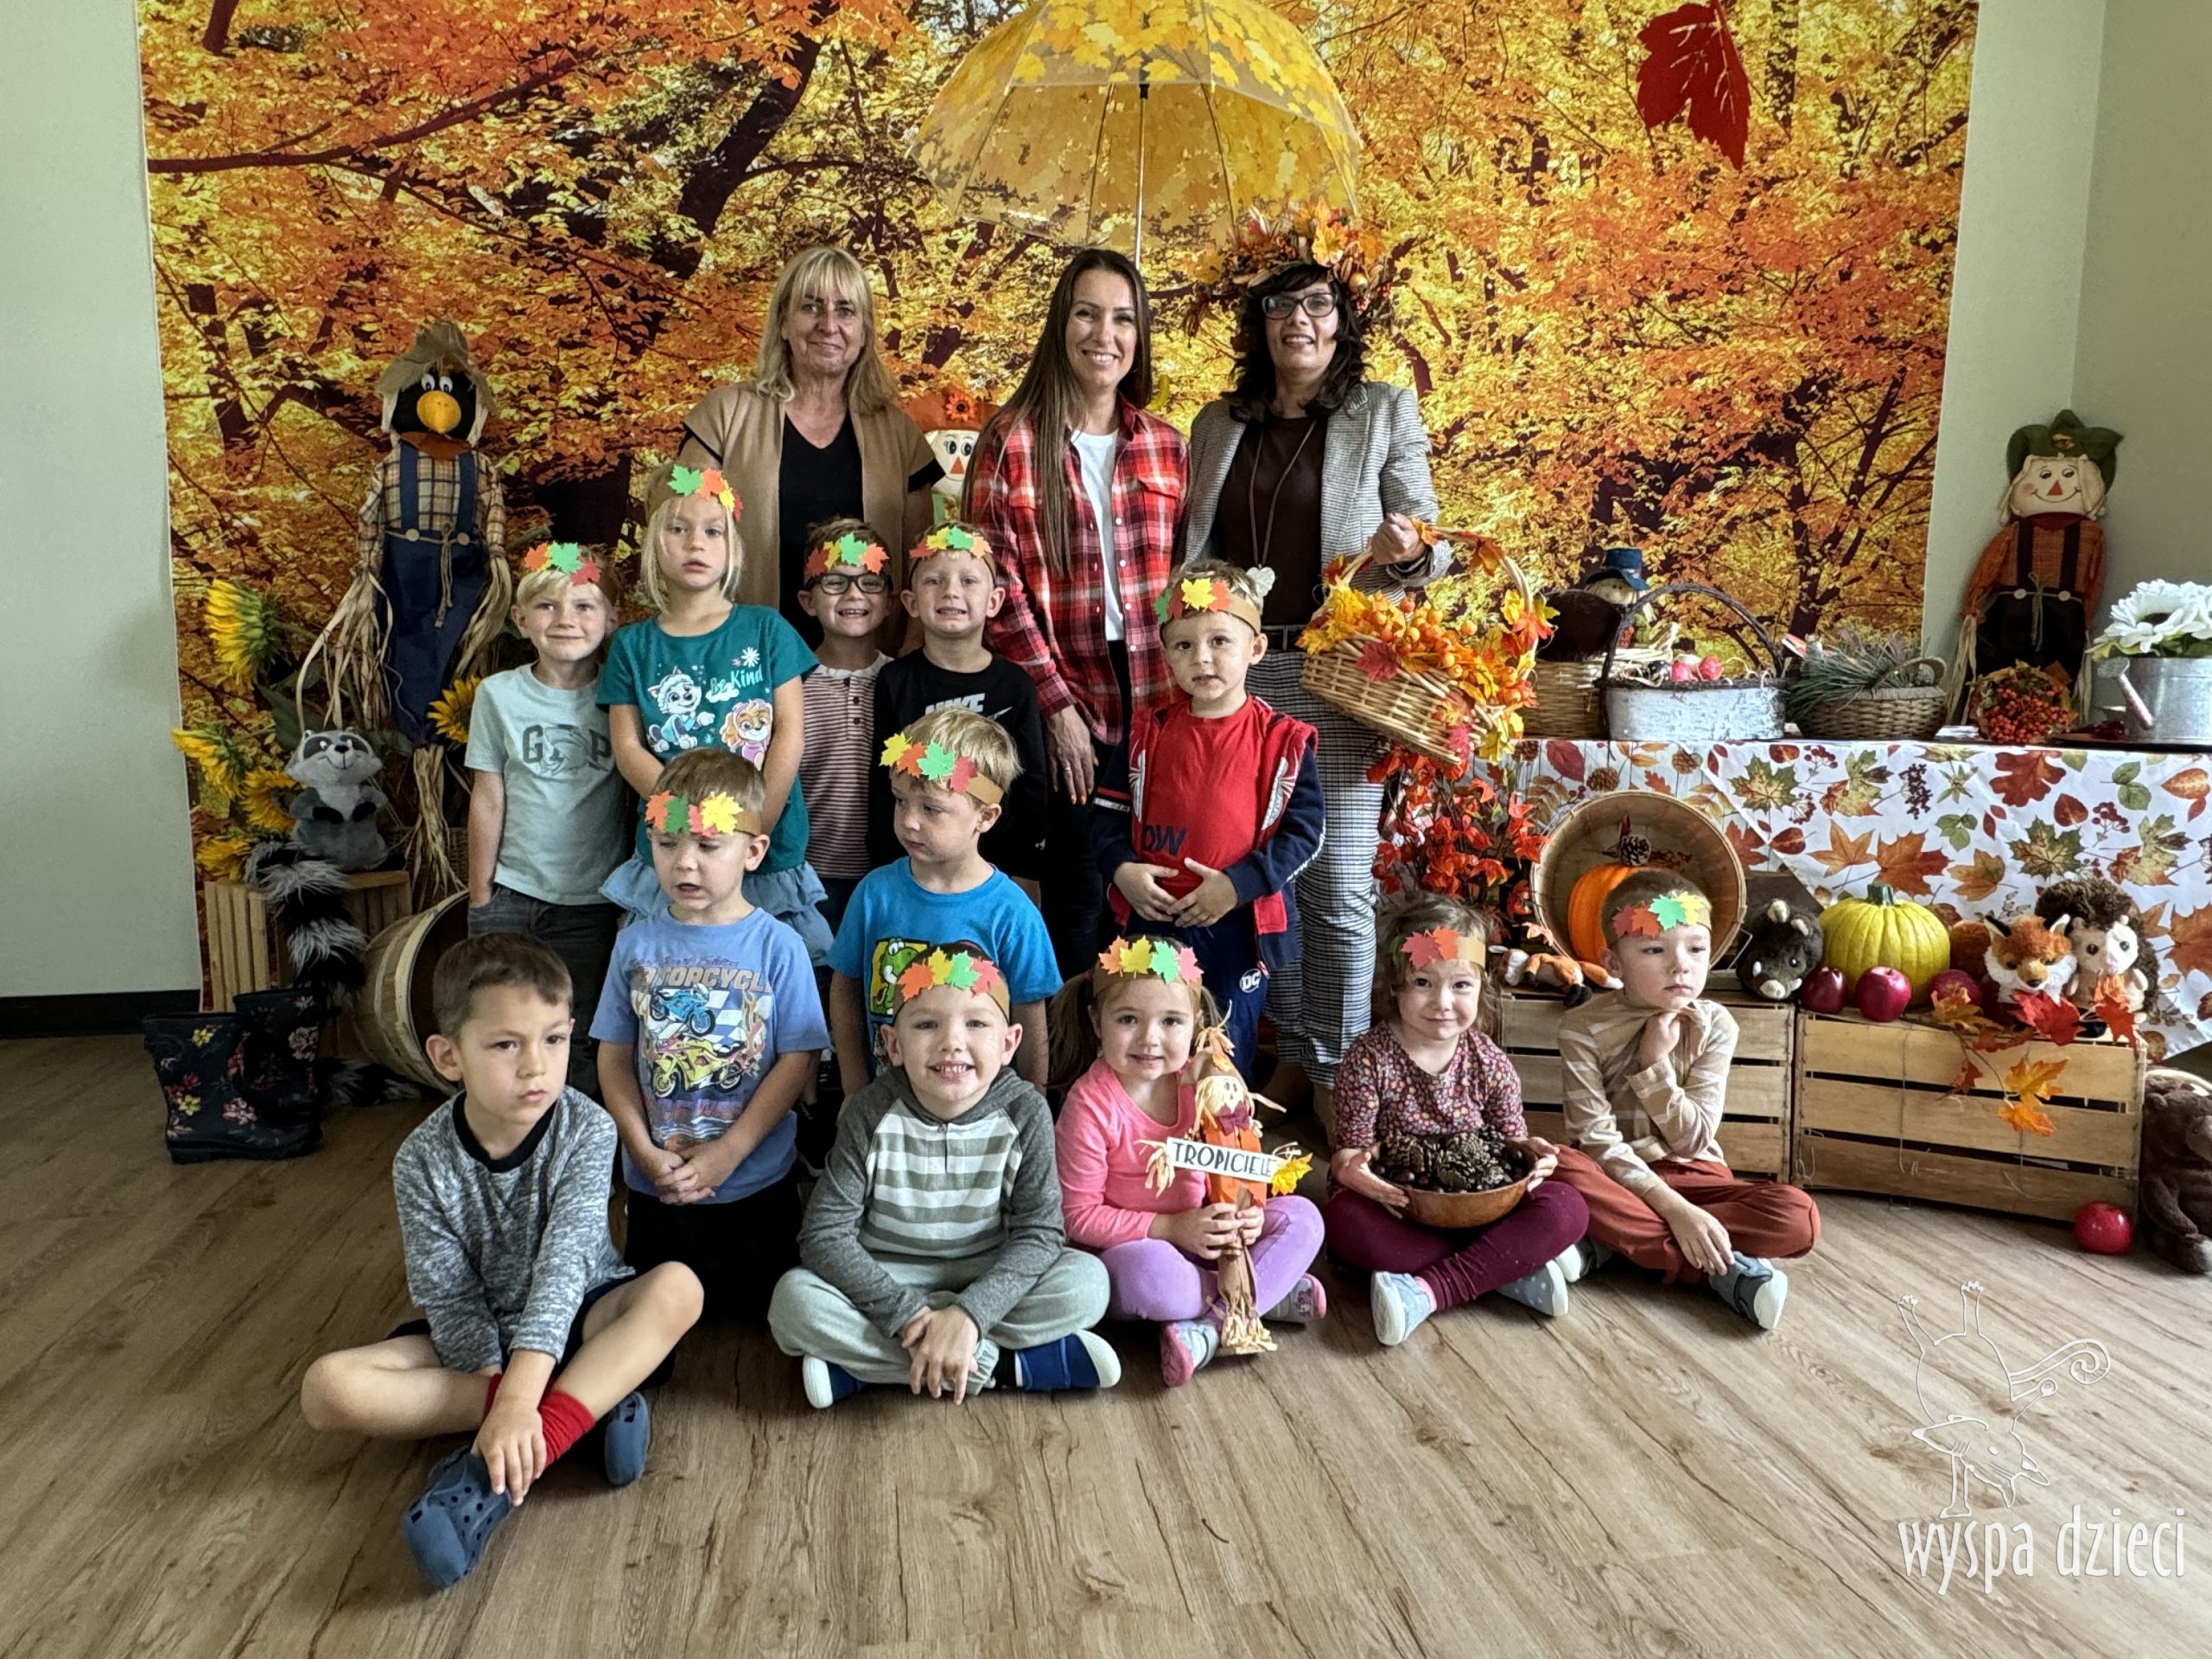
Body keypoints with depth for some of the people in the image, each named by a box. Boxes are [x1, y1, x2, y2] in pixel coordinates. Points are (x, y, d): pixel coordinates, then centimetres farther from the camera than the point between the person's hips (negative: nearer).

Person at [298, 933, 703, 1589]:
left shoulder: (586, 1130, -20)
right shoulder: (424, 1161, -16)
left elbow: (563, 1265, -29)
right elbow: (451, 1299, -15)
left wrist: (519, 1399, -40)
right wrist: (503, 1396, -29)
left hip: (576, 1321, -1)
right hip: (474, 1338, 2)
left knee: (677, 1288, -32)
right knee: (327, 1389, -24)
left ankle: (489, 1481, -38)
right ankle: (591, 1402, -25)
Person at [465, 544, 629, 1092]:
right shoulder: (499, 695, 0)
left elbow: (635, 804, 1)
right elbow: (488, 801, 2)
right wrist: (479, 900, 4)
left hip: (594, 903, 0)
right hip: (512, 898, 1)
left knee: (584, 1044, 6)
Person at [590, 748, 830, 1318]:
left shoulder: (778, 947, -12)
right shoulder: (637, 944, -4)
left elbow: (799, 1058, -13)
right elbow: (615, 1055, -1)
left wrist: (728, 1152, -17)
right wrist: (643, 1149, -12)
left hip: (756, 1187, -2)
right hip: (654, 1186, 3)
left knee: (757, 1311, 13)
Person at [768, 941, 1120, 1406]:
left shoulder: (1024, 1113, -15)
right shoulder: (871, 1115, -16)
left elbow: (1038, 1232, -17)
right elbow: (825, 1233, -18)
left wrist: (968, 1315, -32)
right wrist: (906, 1313, -29)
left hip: (986, 1278, 0)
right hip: (885, 1281, 0)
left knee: (1088, 1282, -24)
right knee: (795, 1300, -28)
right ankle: (998, 1364, -22)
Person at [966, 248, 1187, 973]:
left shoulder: (1164, 445, 11)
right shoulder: (1012, 440, -1)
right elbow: (997, 584, -5)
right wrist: (1055, 704, -9)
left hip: (1154, 703, 4)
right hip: (1063, 704, -3)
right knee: (1082, 891, 0)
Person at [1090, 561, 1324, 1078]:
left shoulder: (1284, 740, -6)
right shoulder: (1148, 732, 2)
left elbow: (1304, 831, -8)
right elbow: (1108, 811, 5)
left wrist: (1239, 884, -18)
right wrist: (1121, 867, -13)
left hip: (1241, 924, -2)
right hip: (1152, 916, 2)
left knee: (1227, 1052, 14)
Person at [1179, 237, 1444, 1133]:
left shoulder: (1386, 413, 6)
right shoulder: (1218, 423, 15)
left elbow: (1428, 545, 5)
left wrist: (1406, 551, -17)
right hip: (1237, 673, 3)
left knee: (1337, 884, -3)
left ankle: (1337, 1070, 11)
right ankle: (1290, 1052, 23)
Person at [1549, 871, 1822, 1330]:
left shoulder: (1713, 1026, -4)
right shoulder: (1584, 1027, -11)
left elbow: (1692, 1138, -8)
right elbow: (1597, 1140, -16)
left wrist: (1655, 1064, -20)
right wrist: (1674, 1209, -25)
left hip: (1691, 1173, 3)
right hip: (1614, 1174, -2)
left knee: (1799, 1217, -23)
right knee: (1560, 1171, -37)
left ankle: (1607, 1243, -24)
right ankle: (1722, 1268, -27)